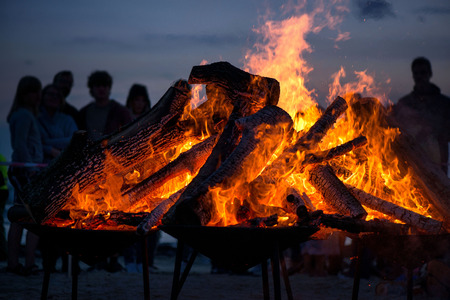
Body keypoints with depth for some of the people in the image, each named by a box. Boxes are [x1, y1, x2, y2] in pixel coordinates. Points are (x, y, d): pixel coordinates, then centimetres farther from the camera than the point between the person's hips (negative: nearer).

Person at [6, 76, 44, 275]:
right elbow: (20, 145, -18)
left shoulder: (27, 114, 19)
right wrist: (32, 169, -20)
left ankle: (13, 263, 10)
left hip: (21, 171, 10)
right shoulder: (24, 115, -10)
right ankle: (29, 264, -12)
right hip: (26, 171, -10)